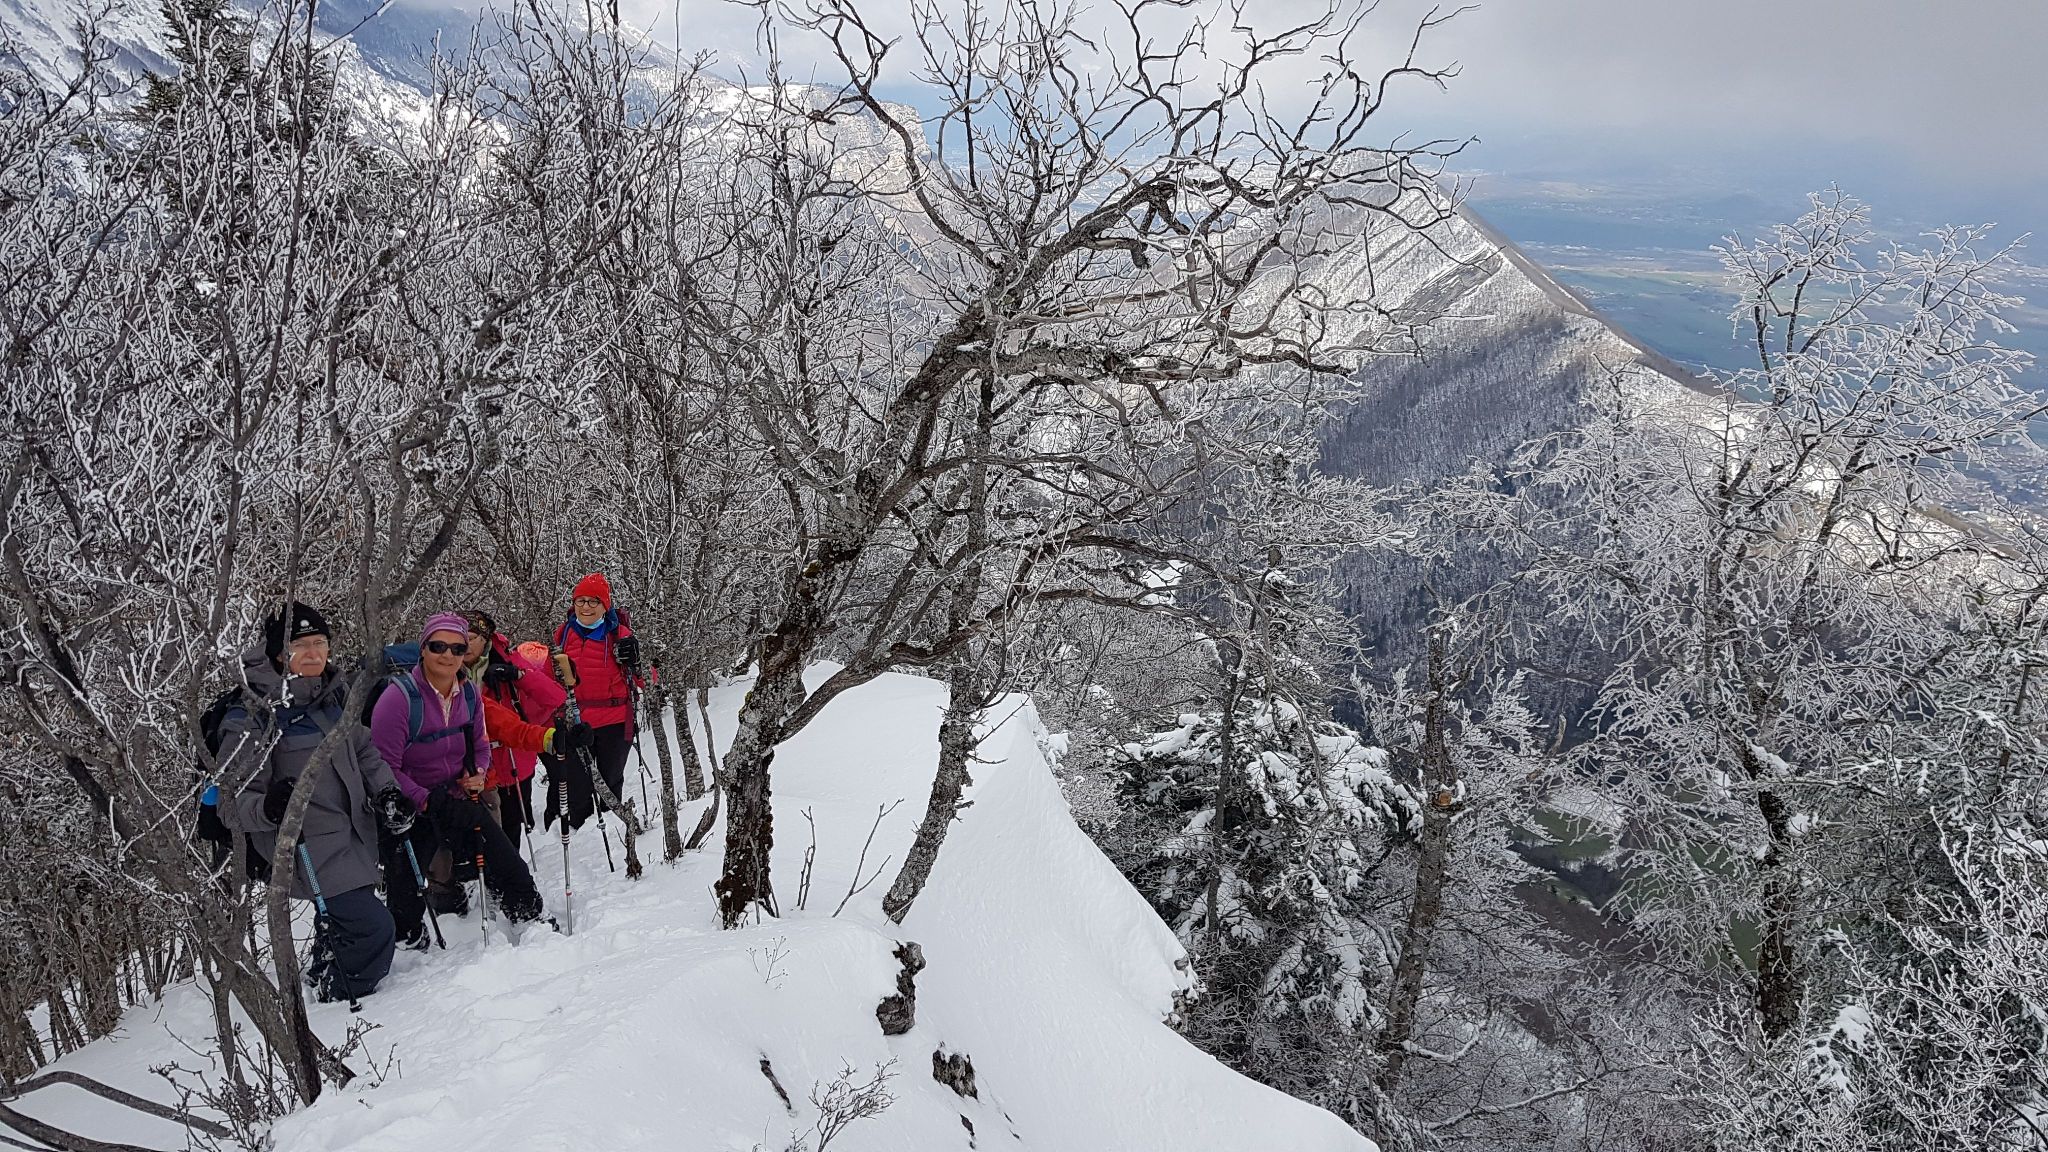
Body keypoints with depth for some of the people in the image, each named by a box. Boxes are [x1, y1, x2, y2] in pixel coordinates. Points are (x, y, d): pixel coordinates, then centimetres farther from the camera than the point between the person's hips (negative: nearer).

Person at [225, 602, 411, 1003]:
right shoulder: (253, 717, -18)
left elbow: (363, 750, 16)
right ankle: (338, 1000, 13)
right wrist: (268, 808, -37)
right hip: (312, 847, -7)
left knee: (341, 922, 25)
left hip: (355, 832, 7)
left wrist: (387, 792, 2)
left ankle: (321, 979, 51)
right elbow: (235, 796, -16)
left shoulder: (332, 693, 3)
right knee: (372, 926, -12)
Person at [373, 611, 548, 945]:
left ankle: (534, 921, 28)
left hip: (460, 801, 5)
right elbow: (384, 767, -19)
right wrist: (426, 802, -24)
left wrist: (477, 774, -7)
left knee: (509, 868, 8)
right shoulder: (399, 697, -20)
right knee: (406, 901, -1)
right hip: (411, 809, -5)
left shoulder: (470, 693, -2)